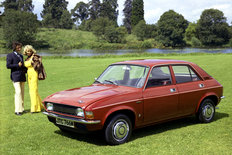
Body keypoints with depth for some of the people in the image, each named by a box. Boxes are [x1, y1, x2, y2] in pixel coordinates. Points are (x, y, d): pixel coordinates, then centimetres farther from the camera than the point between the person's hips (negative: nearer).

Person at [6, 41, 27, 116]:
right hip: (15, 76, -7)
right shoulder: (10, 55, -3)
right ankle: (17, 110, -10)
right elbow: (8, 66, -11)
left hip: (22, 76, 7)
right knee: (18, 92, -13)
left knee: (22, 92, 8)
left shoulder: (21, 56, 20)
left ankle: (21, 108, 15)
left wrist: (26, 69, 11)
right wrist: (17, 65, -14)